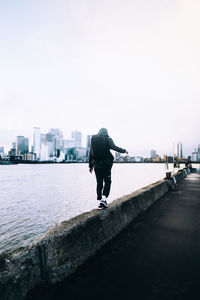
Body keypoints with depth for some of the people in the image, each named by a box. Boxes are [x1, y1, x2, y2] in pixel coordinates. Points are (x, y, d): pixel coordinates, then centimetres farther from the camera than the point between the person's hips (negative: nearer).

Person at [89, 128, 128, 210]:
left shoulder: (93, 140, 9)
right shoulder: (107, 139, -2)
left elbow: (91, 153, 9)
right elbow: (114, 147, -15)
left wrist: (90, 166, 14)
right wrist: (124, 151, 1)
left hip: (96, 164, 4)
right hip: (106, 164, -3)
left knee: (99, 183, 10)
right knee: (107, 181, 8)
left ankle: (100, 200, 14)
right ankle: (104, 198, -6)